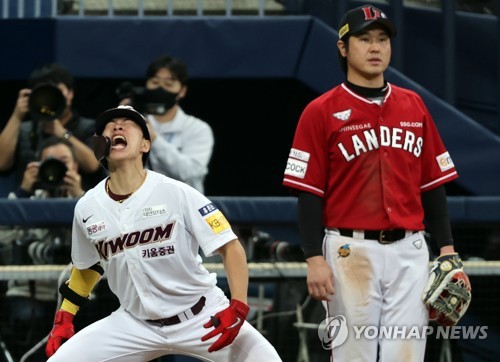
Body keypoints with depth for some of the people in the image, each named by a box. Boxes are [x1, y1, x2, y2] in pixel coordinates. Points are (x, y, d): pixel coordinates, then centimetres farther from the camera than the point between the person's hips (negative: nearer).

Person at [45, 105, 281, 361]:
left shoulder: (176, 193, -13)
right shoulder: (87, 208, 0)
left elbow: (230, 248, -13)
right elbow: (86, 267, 19)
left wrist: (237, 307, -25)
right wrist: (64, 319, 16)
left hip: (202, 318, -4)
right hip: (135, 325, 4)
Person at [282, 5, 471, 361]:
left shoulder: (414, 106, 12)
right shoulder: (321, 112, 0)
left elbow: (433, 184, 13)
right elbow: (309, 194, -4)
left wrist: (446, 247, 5)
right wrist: (315, 259, -12)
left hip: (410, 251, 3)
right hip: (352, 249, -3)